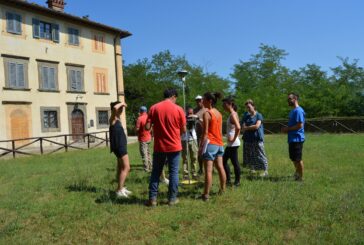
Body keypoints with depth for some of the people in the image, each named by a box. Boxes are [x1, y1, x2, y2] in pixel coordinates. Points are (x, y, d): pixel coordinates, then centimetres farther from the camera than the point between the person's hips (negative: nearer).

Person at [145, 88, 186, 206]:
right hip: (174, 146, -1)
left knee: (156, 172, 12)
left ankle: (152, 198, 13)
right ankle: (172, 198, 14)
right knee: (173, 172, 9)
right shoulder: (178, 109, -5)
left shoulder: (154, 108, -3)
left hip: (159, 147, 1)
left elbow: (147, 127, -5)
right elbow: (183, 130, -2)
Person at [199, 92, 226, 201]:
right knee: (220, 167, 15)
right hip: (219, 144, 8)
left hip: (210, 144, -8)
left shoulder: (207, 113, -10)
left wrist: (201, 146, -11)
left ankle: (206, 194, -9)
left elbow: (205, 132, -14)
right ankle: (223, 190, 25)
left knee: (208, 170, -9)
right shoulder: (219, 113, 13)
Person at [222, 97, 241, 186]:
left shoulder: (232, 115, -15)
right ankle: (228, 180, 21)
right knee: (224, 160, 14)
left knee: (234, 162, 0)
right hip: (230, 143, 10)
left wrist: (234, 138, -20)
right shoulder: (232, 114, 13)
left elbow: (238, 128, -29)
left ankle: (237, 181, 11)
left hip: (233, 143, -10)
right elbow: (237, 127, 22)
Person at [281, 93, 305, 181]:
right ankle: (297, 173, 38)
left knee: (298, 159, 0)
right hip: (292, 138, 10)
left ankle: (301, 177, 11)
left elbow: (300, 125, -22)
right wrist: (286, 129, 6)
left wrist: (288, 129, -15)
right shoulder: (293, 111, 15)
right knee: (293, 158, 21)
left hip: (297, 139, -10)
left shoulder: (298, 111, -16)